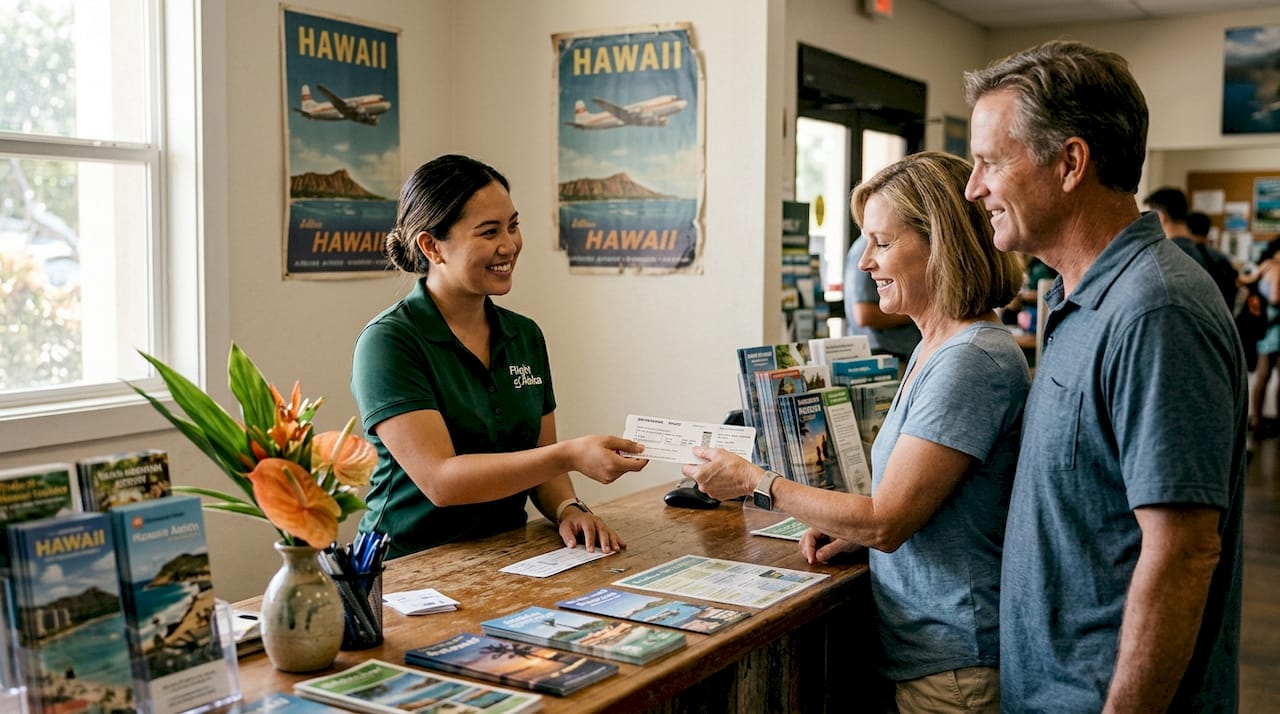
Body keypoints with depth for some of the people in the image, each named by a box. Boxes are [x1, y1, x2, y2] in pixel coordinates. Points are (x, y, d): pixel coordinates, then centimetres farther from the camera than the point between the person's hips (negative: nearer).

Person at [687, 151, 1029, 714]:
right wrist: (853, 530, 0)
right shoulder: (932, 350, 9)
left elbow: (887, 521, -22)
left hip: (954, 665, -9)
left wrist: (756, 482, -13)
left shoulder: (974, 361, -22)